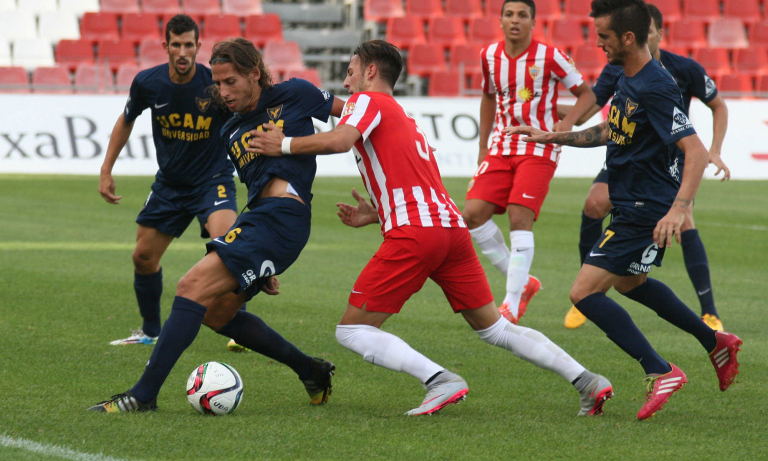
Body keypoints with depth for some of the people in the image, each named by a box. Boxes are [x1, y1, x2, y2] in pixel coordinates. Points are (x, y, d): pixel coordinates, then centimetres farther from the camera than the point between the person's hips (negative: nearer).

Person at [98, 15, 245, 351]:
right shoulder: (148, 83, -10)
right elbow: (127, 120, 11)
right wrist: (106, 169, 9)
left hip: (213, 178, -4)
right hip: (170, 182, 5)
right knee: (143, 257, 8)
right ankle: (150, 332, 30)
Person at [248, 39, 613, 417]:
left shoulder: (368, 100, 6)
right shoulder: (406, 120, 32)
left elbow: (339, 140, -15)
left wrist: (284, 145, -3)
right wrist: (375, 215, 25)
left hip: (414, 232, -8)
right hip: (452, 226, 8)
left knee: (351, 331, -3)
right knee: (496, 329, 15)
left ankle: (441, 381, -18)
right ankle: (586, 381, 6)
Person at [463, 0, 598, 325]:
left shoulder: (549, 56, -9)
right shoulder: (489, 56, 4)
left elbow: (587, 94, -2)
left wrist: (568, 121, -20)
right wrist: (483, 148, 20)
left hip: (539, 150, -5)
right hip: (501, 148, 5)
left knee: (520, 218, -18)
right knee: (473, 214, -8)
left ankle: (512, 304, -13)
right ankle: (522, 282, 9)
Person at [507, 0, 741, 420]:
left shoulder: (656, 88, -24)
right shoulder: (627, 79, 7)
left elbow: (695, 151, -30)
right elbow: (610, 131, 25)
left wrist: (677, 209, -40)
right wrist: (552, 137, 21)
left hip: (646, 214, -11)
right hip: (631, 207, 11)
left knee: (584, 293, -14)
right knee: (629, 282, 32)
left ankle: (660, 372, -12)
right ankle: (716, 343, 42)